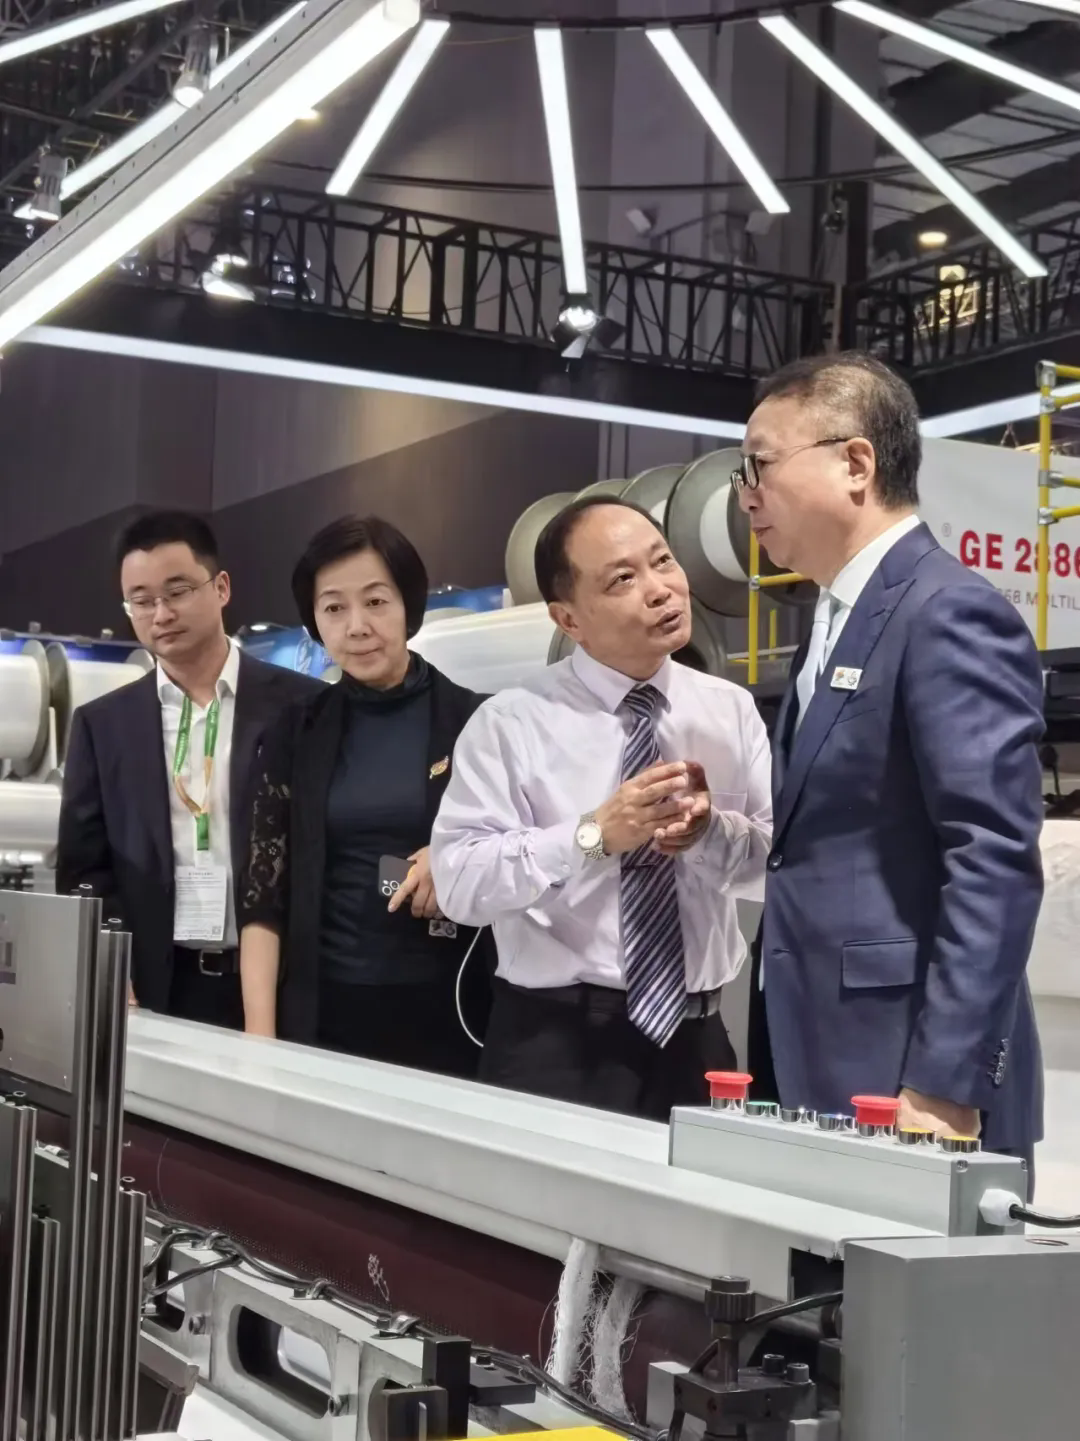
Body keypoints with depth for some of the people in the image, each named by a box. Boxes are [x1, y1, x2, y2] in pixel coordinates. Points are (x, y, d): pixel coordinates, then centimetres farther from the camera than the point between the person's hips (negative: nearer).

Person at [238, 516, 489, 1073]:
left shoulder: (474, 723, -1)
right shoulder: (298, 733, 5)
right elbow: (264, 895, 1)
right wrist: (259, 1037, -7)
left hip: (445, 1013, -1)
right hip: (323, 1013, 1)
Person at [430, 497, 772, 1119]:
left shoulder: (731, 709, 5)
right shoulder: (511, 723, -6)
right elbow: (458, 881, -14)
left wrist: (712, 830, -19)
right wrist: (593, 836, -24)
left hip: (695, 1041, 3)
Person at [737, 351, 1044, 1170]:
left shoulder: (950, 612, -13)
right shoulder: (841, 619, 17)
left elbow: (996, 860, -20)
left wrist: (944, 1089, -23)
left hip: (907, 1085, -9)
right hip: (833, 1082, 9)